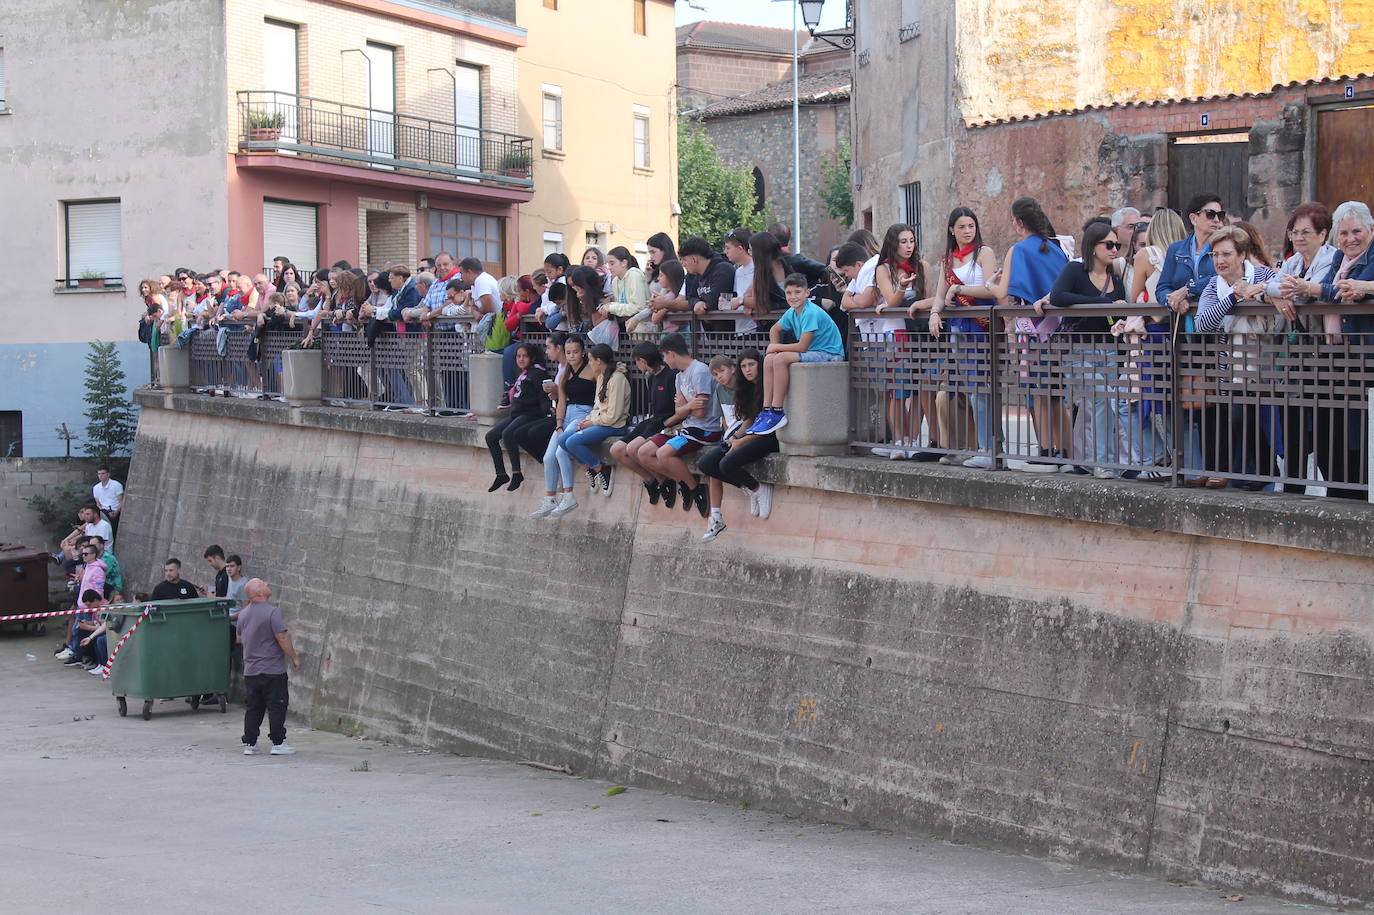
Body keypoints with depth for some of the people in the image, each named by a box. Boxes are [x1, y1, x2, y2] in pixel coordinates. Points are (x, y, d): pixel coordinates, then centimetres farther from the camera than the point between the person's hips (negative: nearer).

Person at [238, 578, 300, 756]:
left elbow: (240, 639, 20)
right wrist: (294, 657, -6)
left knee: (252, 708, 11)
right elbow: (282, 638, -18)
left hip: (250, 671, 7)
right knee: (276, 707, 1)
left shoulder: (243, 614, 7)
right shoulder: (272, 612, -17)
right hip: (273, 669, -7)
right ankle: (278, 743, 2)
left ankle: (249, 743, 12)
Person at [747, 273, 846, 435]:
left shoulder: (811, 313, -20)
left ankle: (777, 413, -21)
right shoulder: (792, 312, 7)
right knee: (769, 359, -3)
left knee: (781, 358, -25)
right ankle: (766, 411, -5)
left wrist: (776, 347, -7)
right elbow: (775, 330, 26)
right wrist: (774, 347, 4)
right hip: (812, 353, 9)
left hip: (830, 356, -9)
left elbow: (802, 347, -21)